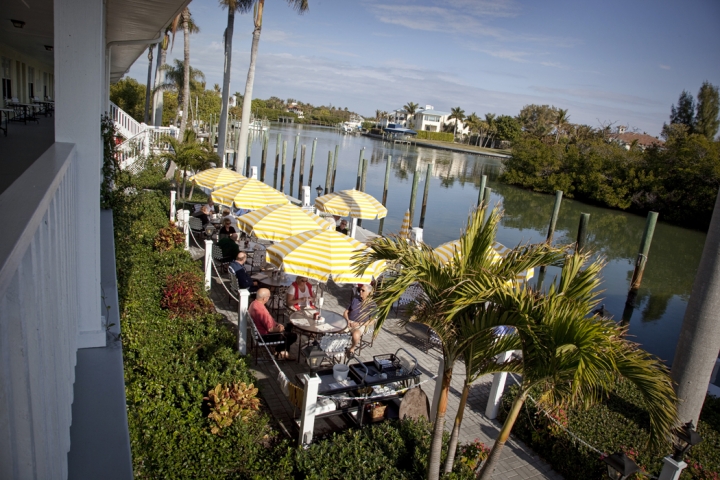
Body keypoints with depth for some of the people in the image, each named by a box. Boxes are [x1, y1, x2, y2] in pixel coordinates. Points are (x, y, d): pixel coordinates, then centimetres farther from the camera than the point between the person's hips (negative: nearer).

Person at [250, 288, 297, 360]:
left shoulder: (254, 303, -2)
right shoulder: (262, 310, -34)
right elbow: (270, 329, -27)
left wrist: (277, 324, 2)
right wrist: (278, 329, -8)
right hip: (265, 336, -10)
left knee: (289, 326, 20)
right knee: (293, 336, -3)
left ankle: (284, 352, 24)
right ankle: (279, 350, 23)